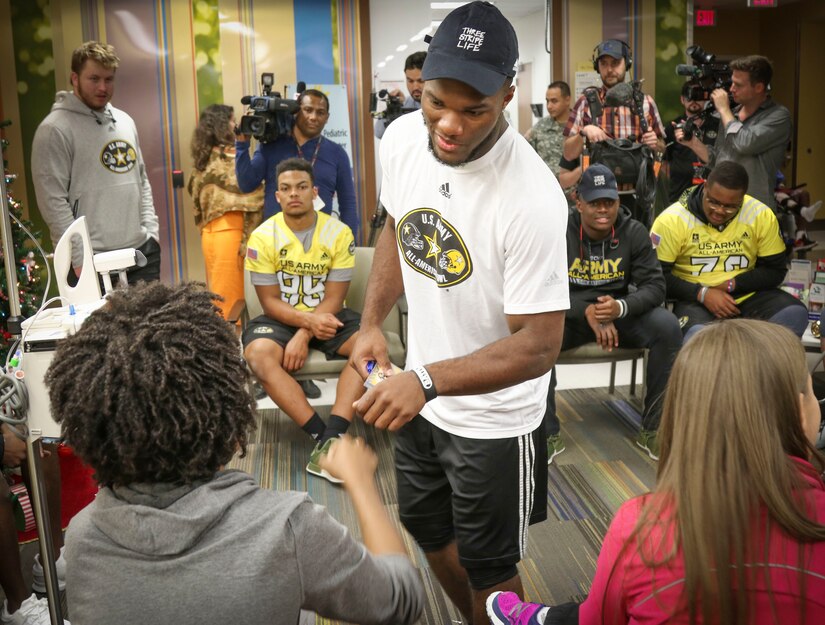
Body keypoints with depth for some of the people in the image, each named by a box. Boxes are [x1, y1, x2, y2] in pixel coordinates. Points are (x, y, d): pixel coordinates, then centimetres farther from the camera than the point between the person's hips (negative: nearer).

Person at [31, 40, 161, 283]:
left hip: (143, 251, 6)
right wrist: (79, 259, -16)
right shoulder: (54, 130, -7)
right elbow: (52, 201, -12)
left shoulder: (125, 122, 14)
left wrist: (151, 230, 7)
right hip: (93, 261, -6)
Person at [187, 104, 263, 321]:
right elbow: (253, 199, -13)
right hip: (230, 232, -7)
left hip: (209, 233, 7)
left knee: (218, 294, 14)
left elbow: (198, 201, 15)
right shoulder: (233, 156, -9)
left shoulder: (202, 160, 11)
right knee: (231, 298, -1)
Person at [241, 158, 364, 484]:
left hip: (326, 316, 1)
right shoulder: (263, 236, -9)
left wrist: (304, 335, -23)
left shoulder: (339, 233, -8)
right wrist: (308, 321, -27)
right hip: (282, 317, -1)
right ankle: (324, 436, -33)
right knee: (258, 354, -33)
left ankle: (331, 438, -36)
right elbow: (269, 301, -9)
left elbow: (333, 298, -9)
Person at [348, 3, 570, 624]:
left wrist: (428, 380, -40)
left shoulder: (531, 196, -32)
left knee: (487, 571, 13)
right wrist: (372, 322, -2)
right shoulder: (403, 137, -11)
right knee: (429, 534, 27)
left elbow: (538, 346, -28)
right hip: (422, 397, 7)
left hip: (494, 420, -7)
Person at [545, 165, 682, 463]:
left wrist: (620, 307, -33)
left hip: (620, 314, 2)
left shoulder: (634, 232, -5)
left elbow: (654, 285, -11)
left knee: (667, 326, -25)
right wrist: (588, 311, -33)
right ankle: (548, 433, -21)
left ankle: (653, 429, -12)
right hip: (570, 315, -2)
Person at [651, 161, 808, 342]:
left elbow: (774, 270, 4)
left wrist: (731, 285, -11)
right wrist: (702, 293, -19)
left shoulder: (761, 215, -3)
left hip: (748, 295, 4)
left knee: (795, 314, -25)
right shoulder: (672, 219, -10)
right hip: (694, 299, -3)